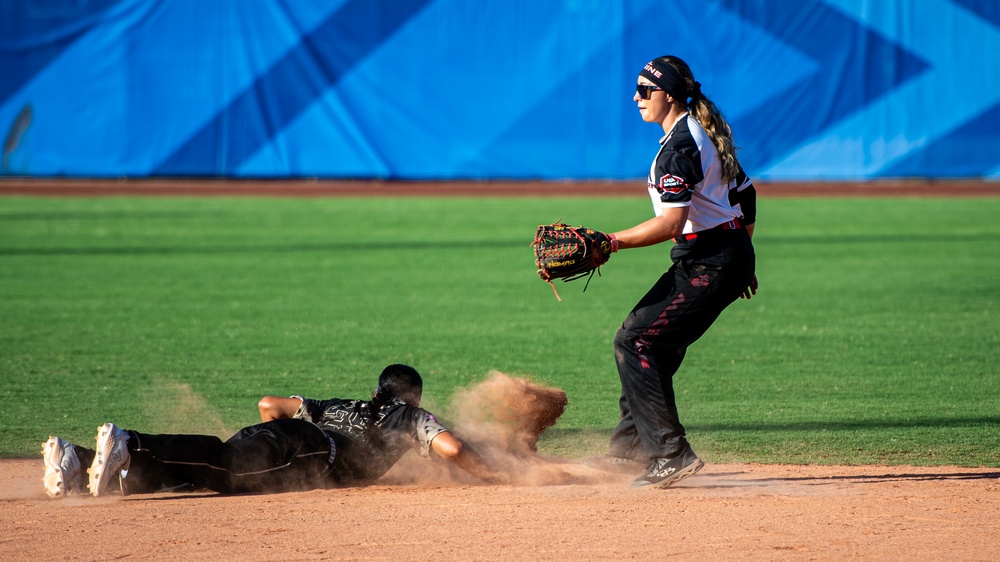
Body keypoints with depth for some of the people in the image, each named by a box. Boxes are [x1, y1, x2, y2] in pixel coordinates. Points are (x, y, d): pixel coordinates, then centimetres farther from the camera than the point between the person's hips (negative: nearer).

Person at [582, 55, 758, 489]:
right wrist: (741, 261, 28)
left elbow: (671, 224, -26)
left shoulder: (678, 145, -17)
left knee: (635, 341, -11)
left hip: (707, 265, -11)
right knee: (649, 340, 16)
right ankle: (632, 448, 21)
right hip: (730, 254, 11)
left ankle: (671, 454, -14)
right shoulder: (703, 132, 14)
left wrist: (613, 241, -23)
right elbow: (746, 194, 21)